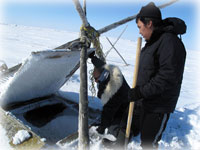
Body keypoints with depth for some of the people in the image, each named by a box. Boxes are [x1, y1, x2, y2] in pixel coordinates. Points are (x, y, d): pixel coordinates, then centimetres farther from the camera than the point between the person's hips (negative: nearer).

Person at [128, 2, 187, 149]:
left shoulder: (169, 42, -21)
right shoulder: (152, 42, 10)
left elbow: (168, 77, -28)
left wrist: (141, 92, -25)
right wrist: (139, 91, 14)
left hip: (160, 105, -9)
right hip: (147, 101, 9)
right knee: (144, 136, 23)